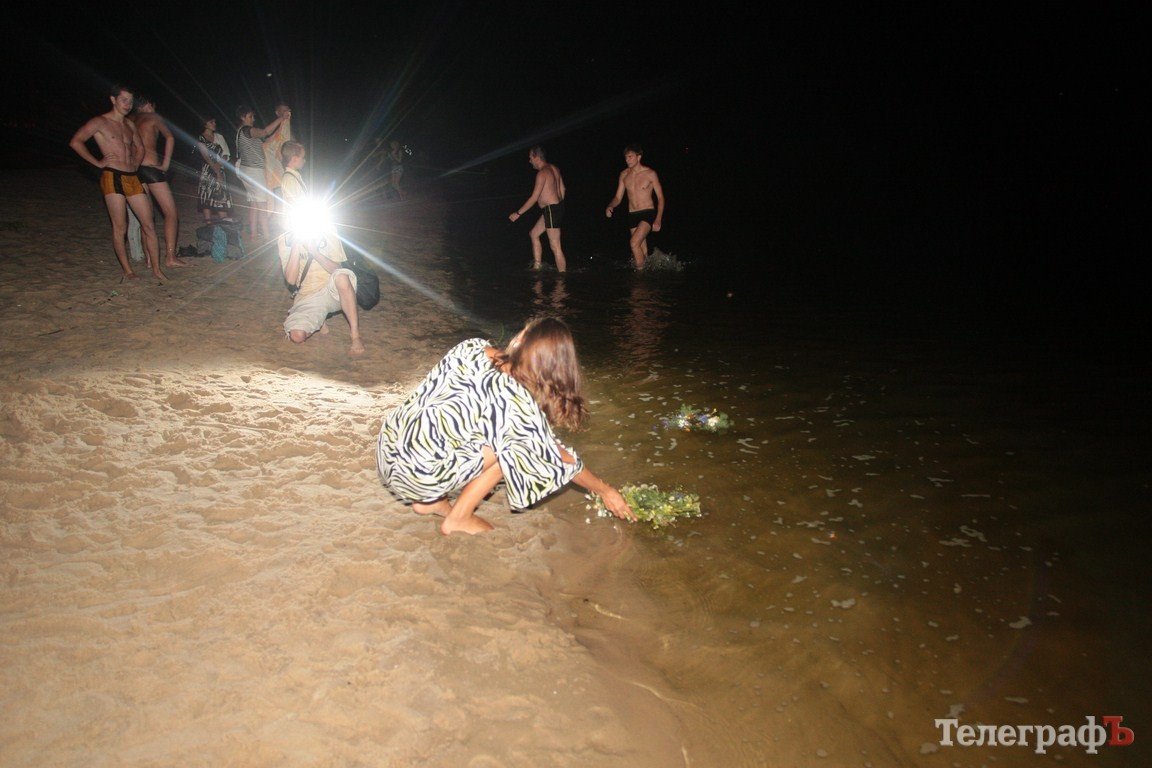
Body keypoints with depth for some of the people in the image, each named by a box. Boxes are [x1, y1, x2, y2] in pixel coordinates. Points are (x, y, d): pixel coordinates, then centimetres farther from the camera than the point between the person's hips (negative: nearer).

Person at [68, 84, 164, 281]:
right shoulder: (99, 122, -1)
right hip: (112, 178, -6)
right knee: (120, 228, -2)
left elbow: (139, 148, 33)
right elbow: (75, 142, -8)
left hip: (132, 178, 6)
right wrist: (97, 162, -9)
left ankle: (156, 269, 3)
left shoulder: (129, 125, 18)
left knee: (149, 225, -1)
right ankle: (127, 271, 5)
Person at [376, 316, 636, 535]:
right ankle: (458, 519, 6)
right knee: (515, 447, 0)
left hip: (386, 452, 7)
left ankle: (429, 501, 20)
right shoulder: (516, 401, -17)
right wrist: (604, 490, 13)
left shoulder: (471, 347, -1)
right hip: (417, 476, -6)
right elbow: (556, 460, -4)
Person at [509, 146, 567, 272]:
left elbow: (534, 198, -19)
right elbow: (562, 189, 17)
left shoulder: (542, 173, -18)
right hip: (557, 207, 11)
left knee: (555, 246, -6)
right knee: (534, 234, 20)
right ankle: (537, 267, 21)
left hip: (551, 211, -11)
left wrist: (518, 213, -13)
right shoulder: (554, 168, 10)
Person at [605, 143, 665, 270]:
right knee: (642, 251, 11)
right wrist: (610, 206, -12)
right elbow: (618, 197, 12)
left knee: (634, 243, -24)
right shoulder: (624, 174, 6)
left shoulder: (650, 174, -6)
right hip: (632, 215, 5)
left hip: (648, 213, -5)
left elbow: (660, 197, -3)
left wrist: (658, 220, -12)